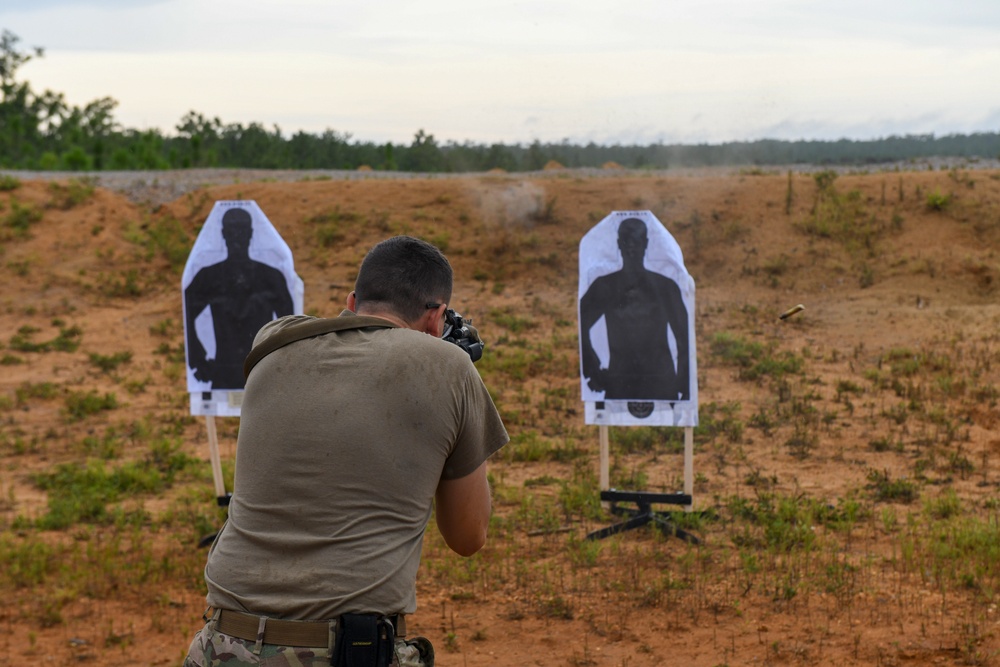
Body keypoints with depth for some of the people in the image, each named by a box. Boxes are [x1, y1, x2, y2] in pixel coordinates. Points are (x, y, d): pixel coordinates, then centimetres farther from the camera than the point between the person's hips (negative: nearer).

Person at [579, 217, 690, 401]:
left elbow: (684, 339, 8)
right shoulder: (604, 287, 7)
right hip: (619, 384, 0)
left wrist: (685, 388, 1)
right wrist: (593, 371, 1)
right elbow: (579, 327, 9)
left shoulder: (665, 287, 8)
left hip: (662, 384, 0)